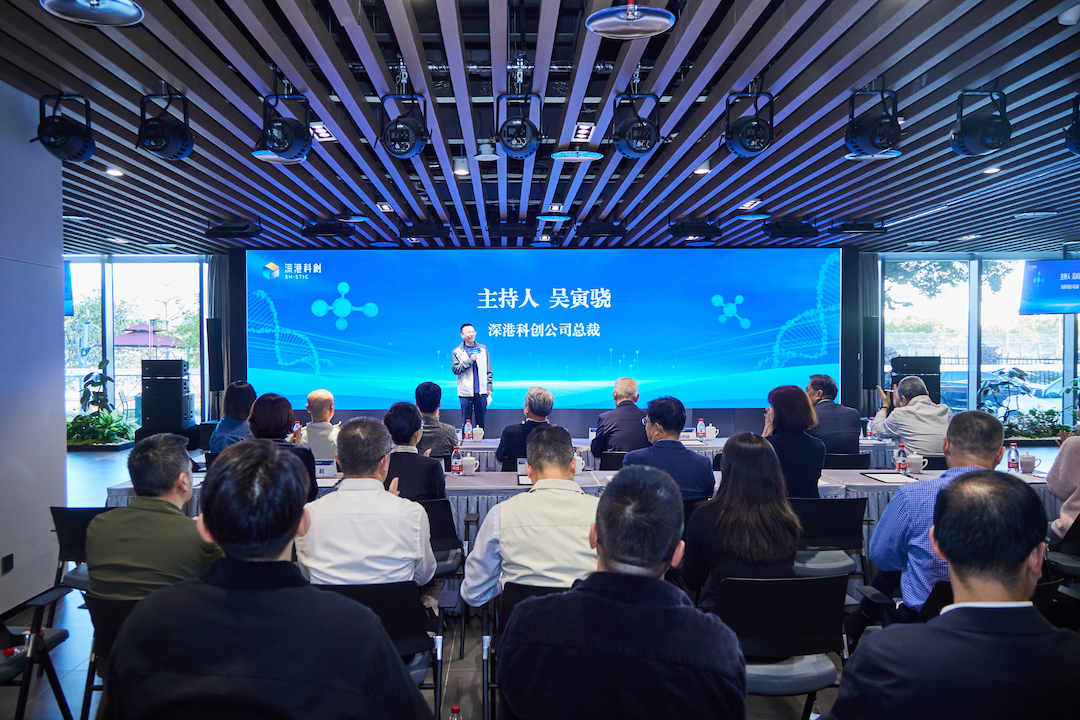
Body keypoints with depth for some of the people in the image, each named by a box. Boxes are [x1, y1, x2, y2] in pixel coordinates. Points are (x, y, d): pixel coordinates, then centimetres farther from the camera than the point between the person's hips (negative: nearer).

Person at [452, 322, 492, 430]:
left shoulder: (483, 349, 9)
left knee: (481, 422, 9)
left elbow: (488, 370, 13)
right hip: (466, 393, -2)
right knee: (466, 422, 1)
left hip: (481, 392, 2)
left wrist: (489, 387, 7)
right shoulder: (457, 351, 2)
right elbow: (455, 369, -9)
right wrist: (470, 360, -15)